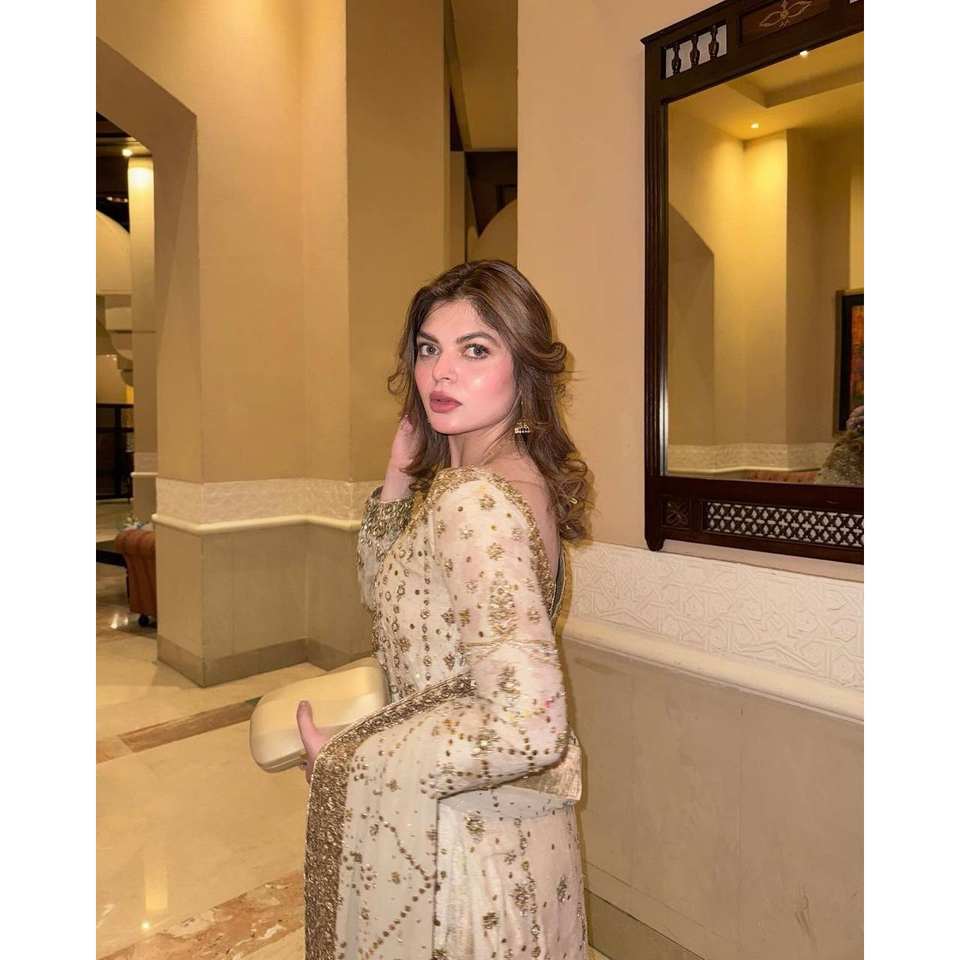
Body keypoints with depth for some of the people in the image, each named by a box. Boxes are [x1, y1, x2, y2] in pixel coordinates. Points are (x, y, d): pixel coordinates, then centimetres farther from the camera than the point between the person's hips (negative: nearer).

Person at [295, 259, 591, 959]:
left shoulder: (475, 500, -28)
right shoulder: (512, 476, 1)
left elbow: (527, 724, -33)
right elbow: (383, 593, 11)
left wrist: (341, 763, -22)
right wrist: (400, 473, -2)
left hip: (464, 832, -8)